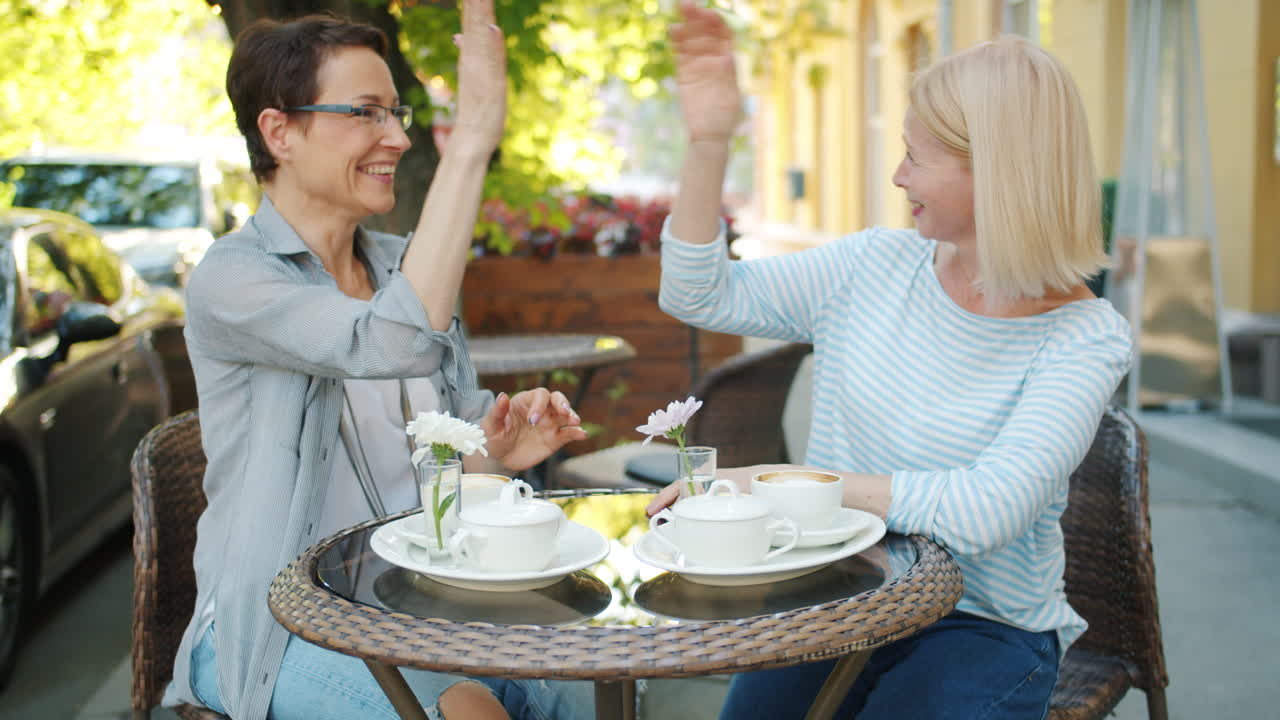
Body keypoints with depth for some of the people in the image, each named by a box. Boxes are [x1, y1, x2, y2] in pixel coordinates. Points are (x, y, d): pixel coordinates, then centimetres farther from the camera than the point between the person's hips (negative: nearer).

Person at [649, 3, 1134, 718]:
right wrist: (707, 143, -8)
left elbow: (985, 511, -25)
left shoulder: (1086, 337, -12)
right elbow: (701, 295, 3)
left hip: (984, 629, -3)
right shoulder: (879, 265, 2)